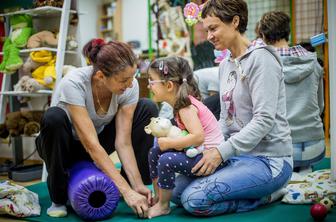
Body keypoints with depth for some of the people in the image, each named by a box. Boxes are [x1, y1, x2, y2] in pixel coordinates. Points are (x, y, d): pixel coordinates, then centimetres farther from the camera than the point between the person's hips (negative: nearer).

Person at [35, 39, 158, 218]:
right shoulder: (73, 84, -35)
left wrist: (137, 185, -31)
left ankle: (131, 184, -5)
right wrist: (126, 191, -40)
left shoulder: (129, 86, -22)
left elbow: (123, 142, -22)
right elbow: (91, 146, -38)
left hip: (99, 138, 4)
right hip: (64, 145, -3)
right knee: (54, 117, -39)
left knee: (147, 108, -16)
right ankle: (58, 198, -16)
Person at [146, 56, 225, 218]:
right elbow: (187, 133, 8)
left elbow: (198, 137, -34)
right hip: (197, 153, 10)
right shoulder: (182, 103, 5)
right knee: (155, 151, 8)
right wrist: (167, 140, -8)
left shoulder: (186, 107, -21)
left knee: (167, 160, -26)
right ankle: (157, 196, 17)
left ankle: (163, 206, -5)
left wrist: (168, 143, -24)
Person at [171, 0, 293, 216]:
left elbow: (264, 120, -21)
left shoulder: (261, 58, -13)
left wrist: (222, 152, -23)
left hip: (267, 158, -9)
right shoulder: (225, 64, 13)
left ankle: (267, 195, -1)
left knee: (194, 199, -21)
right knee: (177, 190, -1)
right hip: (236, 155, 9)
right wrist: (209, 149, 0)